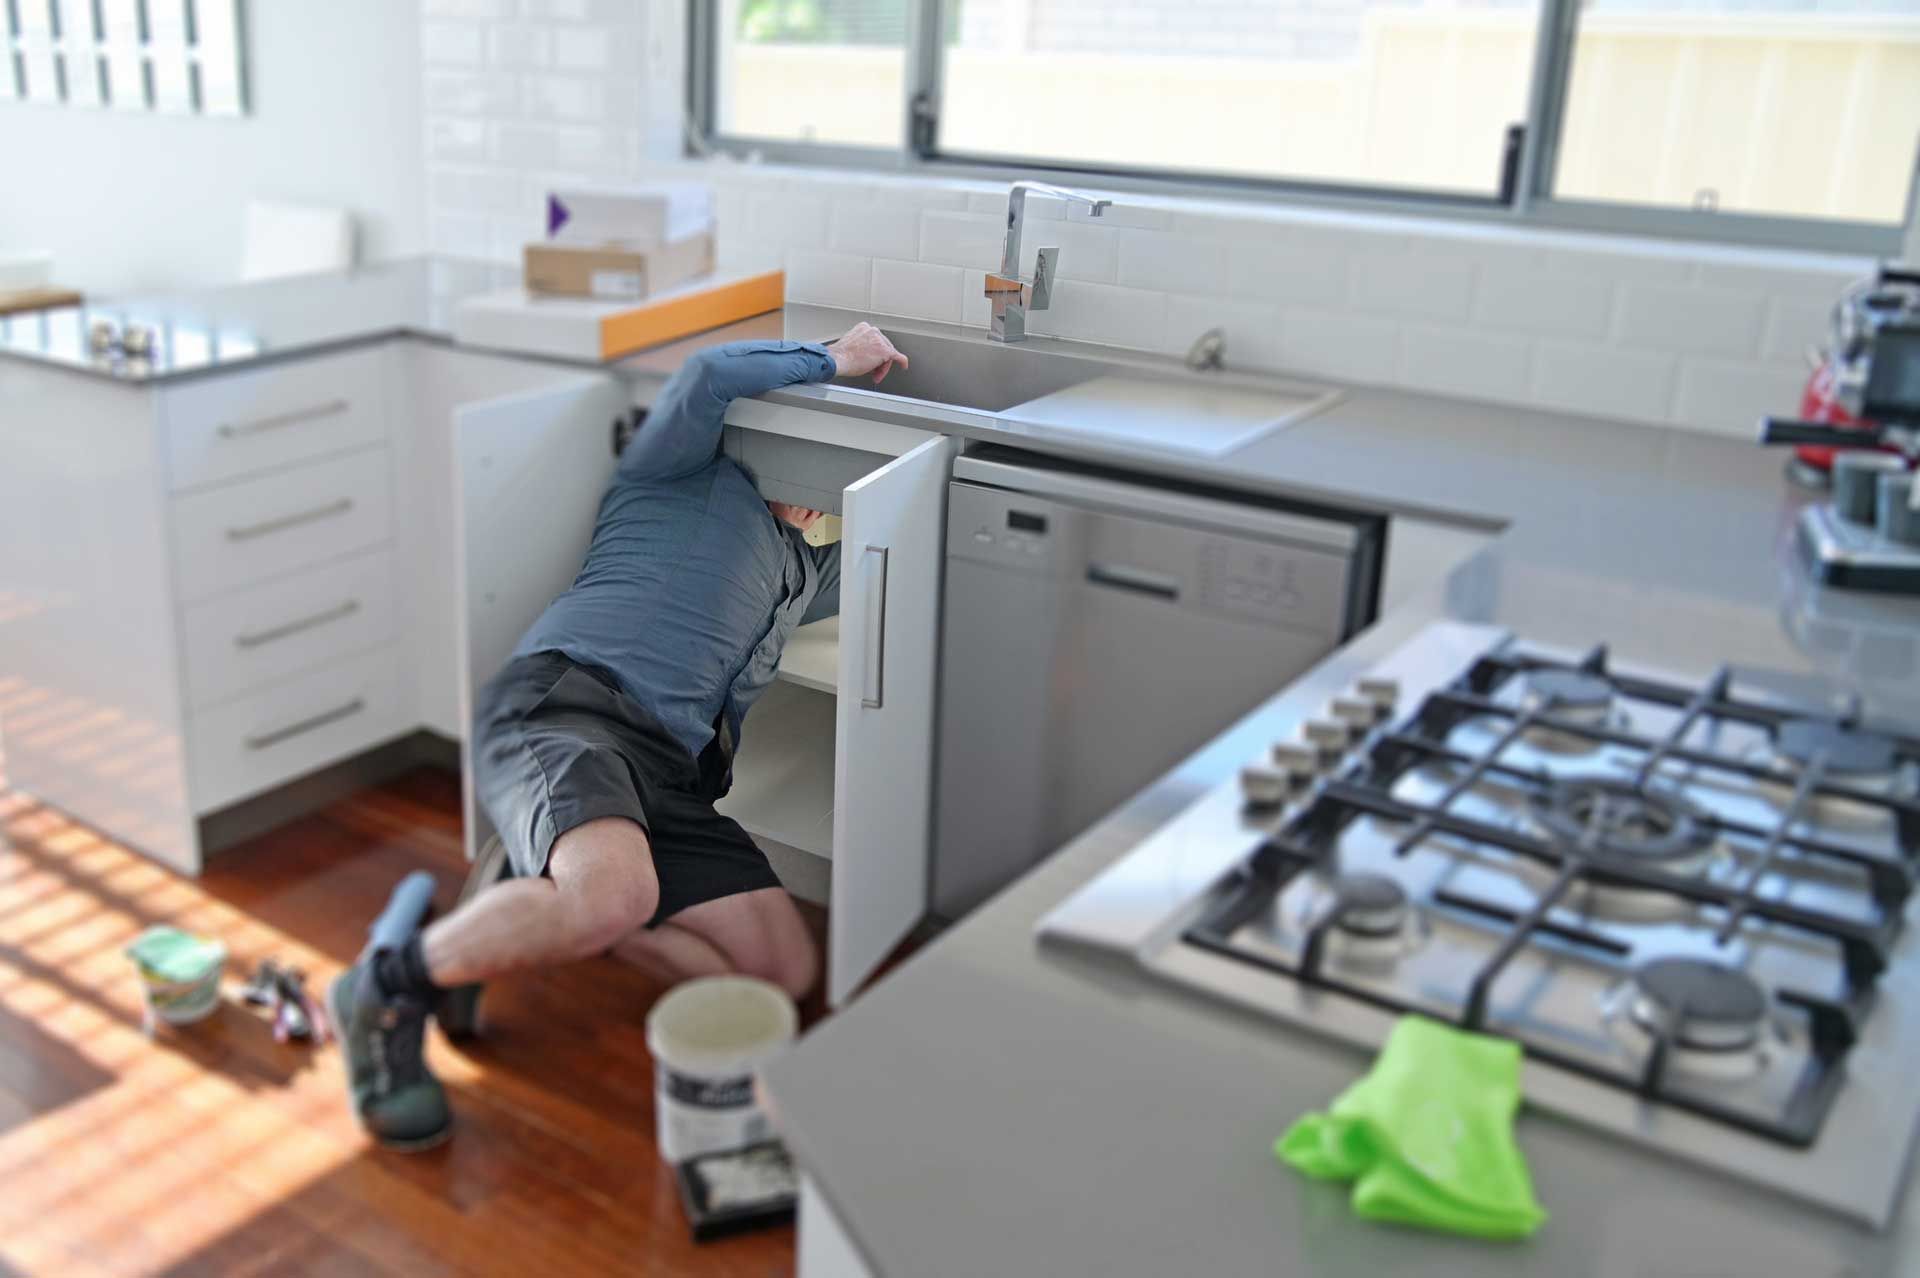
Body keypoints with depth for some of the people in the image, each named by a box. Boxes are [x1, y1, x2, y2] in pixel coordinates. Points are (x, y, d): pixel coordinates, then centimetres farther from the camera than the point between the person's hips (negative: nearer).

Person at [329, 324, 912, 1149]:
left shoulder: (804, 570, 37)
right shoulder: (682, 472, 18)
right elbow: (710, 378, -2)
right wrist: (831, 359, 11)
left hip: (669, 777, 8)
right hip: (562, 701, -7)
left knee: (788, 969, -10)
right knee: (619, 891, -38)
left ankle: (536, 912, 0)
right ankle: (385, 993, -13)